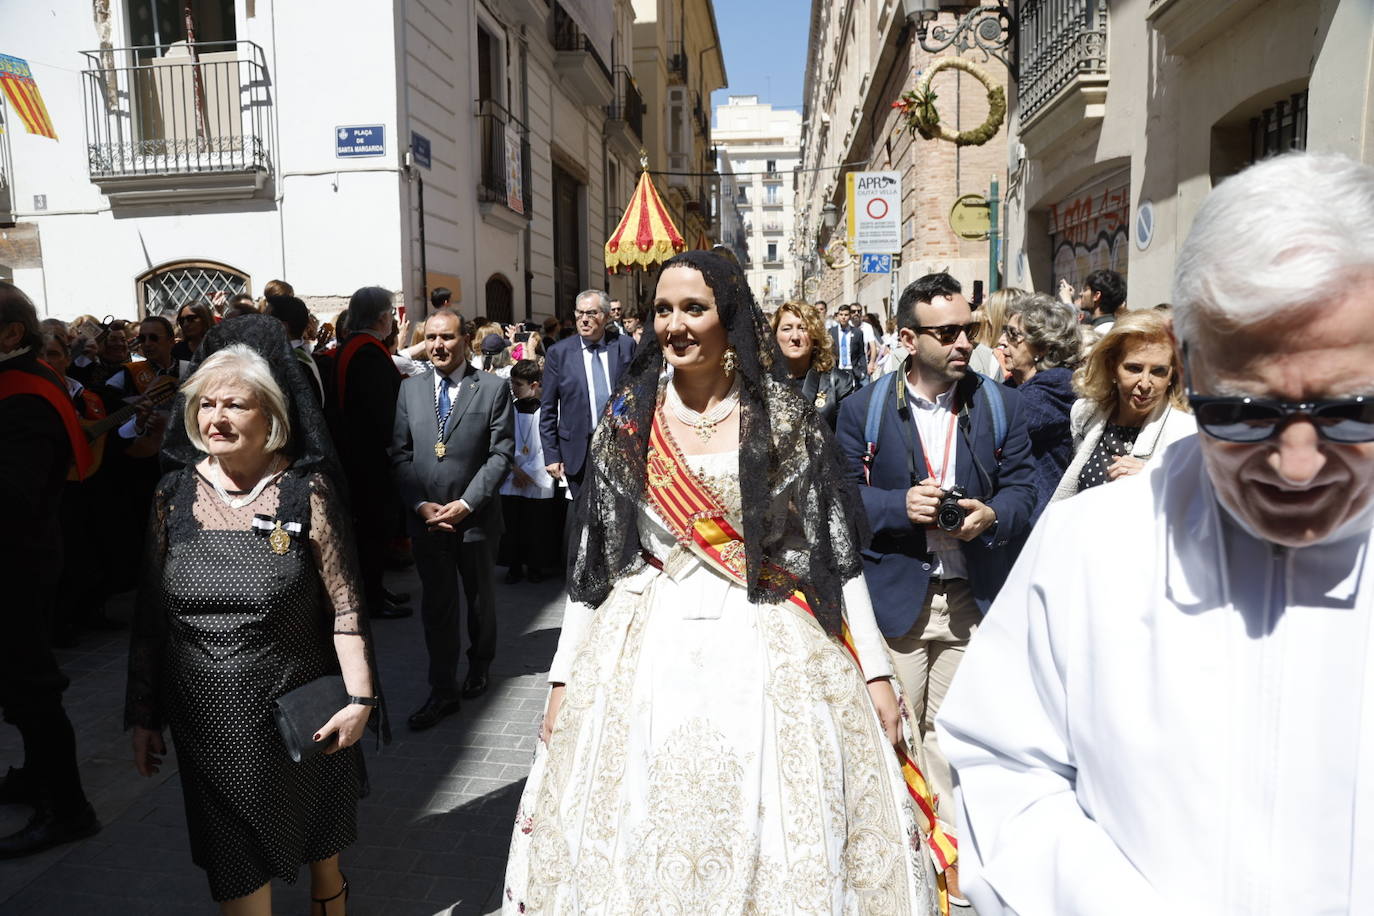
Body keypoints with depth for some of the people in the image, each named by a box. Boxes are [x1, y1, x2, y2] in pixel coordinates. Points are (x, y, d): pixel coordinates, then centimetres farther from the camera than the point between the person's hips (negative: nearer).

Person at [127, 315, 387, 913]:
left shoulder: (306, 492, -11)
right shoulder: (174, 494, -2)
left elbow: (344, 604, -10)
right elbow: (150, 615, 4)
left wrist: (359, 697, -14)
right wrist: (142, 713, 7)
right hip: (207, 719, 2)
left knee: (320, 846, 20)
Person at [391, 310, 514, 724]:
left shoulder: (493, 387, -5)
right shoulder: (409, 389, 5)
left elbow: (501, 453, -9)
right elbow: (400, 453, 4)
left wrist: (467, 503, -15)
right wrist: (419, 504, -8)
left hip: (476, 516, -2)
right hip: (425, 517, 2)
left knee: (480, 597, 16)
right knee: (436, 605, 6)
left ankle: (479, 666, 39)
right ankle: (442, 690, 17)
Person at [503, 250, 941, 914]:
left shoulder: (784, 417, -1)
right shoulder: (627, 423, 2)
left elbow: (836, 546, 0)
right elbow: (592, 558, 5)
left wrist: (876, 673, -3)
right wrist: (564, 679, 5)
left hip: (769, 654, -1)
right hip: (650, 656, 2)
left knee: (775, 845, 6)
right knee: (643, 848, 10)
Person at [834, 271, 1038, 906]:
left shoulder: (1001, 405, 5)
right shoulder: (863, 408, -1)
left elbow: (1022, 490, 4)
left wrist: (991, 516, -17)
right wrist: (903, 505, -19)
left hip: (973, 598, 1)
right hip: (893, 596, -1)